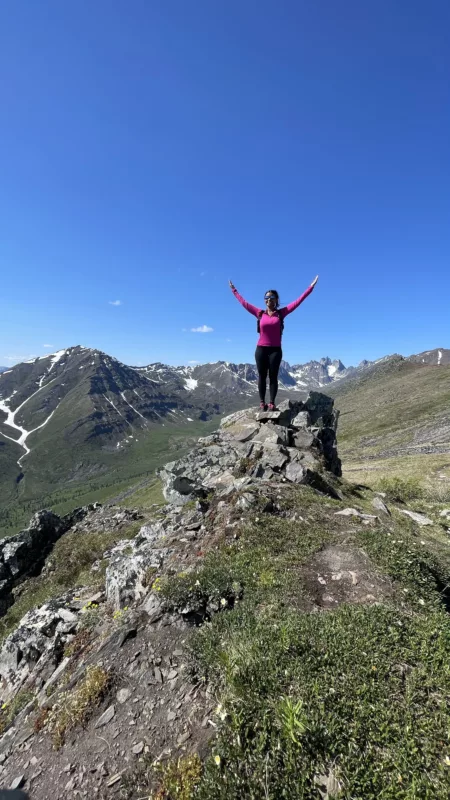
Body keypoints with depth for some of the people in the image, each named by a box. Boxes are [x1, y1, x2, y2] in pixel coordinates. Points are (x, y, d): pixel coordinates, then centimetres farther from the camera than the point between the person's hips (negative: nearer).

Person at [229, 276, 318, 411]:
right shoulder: (260, 313, 5)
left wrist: (310, 287, -1)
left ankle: (272, 403, 3)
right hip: (261, 349, 1)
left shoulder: (281, 313, 3)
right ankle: (262, 402, 8)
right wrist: (234, 290, 19)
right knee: (262, 376, 4)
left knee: (273, 376, 2)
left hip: (275, 350, -1)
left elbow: (297, 302, 1)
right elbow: (244, 303, 12)